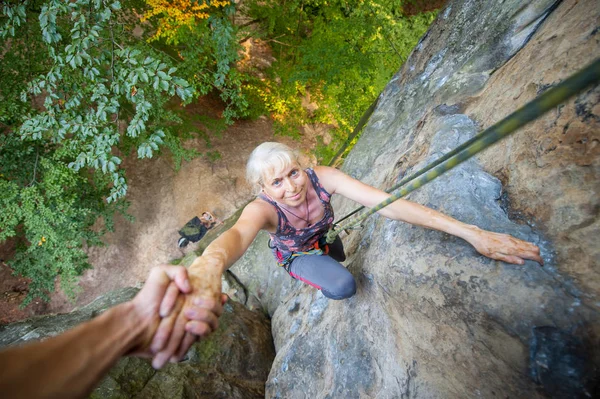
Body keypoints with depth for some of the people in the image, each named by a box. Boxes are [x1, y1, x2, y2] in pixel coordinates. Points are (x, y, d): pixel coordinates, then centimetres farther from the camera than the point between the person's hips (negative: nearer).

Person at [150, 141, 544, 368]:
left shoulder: (322, 178, -35)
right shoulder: (263, 209, -39)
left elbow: (389, 203, -43)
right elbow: (238, 233, -63)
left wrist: (472, 232, -48)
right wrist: (209, 264, -89)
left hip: (324, 242, 3)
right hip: (296, 256, -3)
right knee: (342, 286, -23)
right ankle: (326, 289, 13)